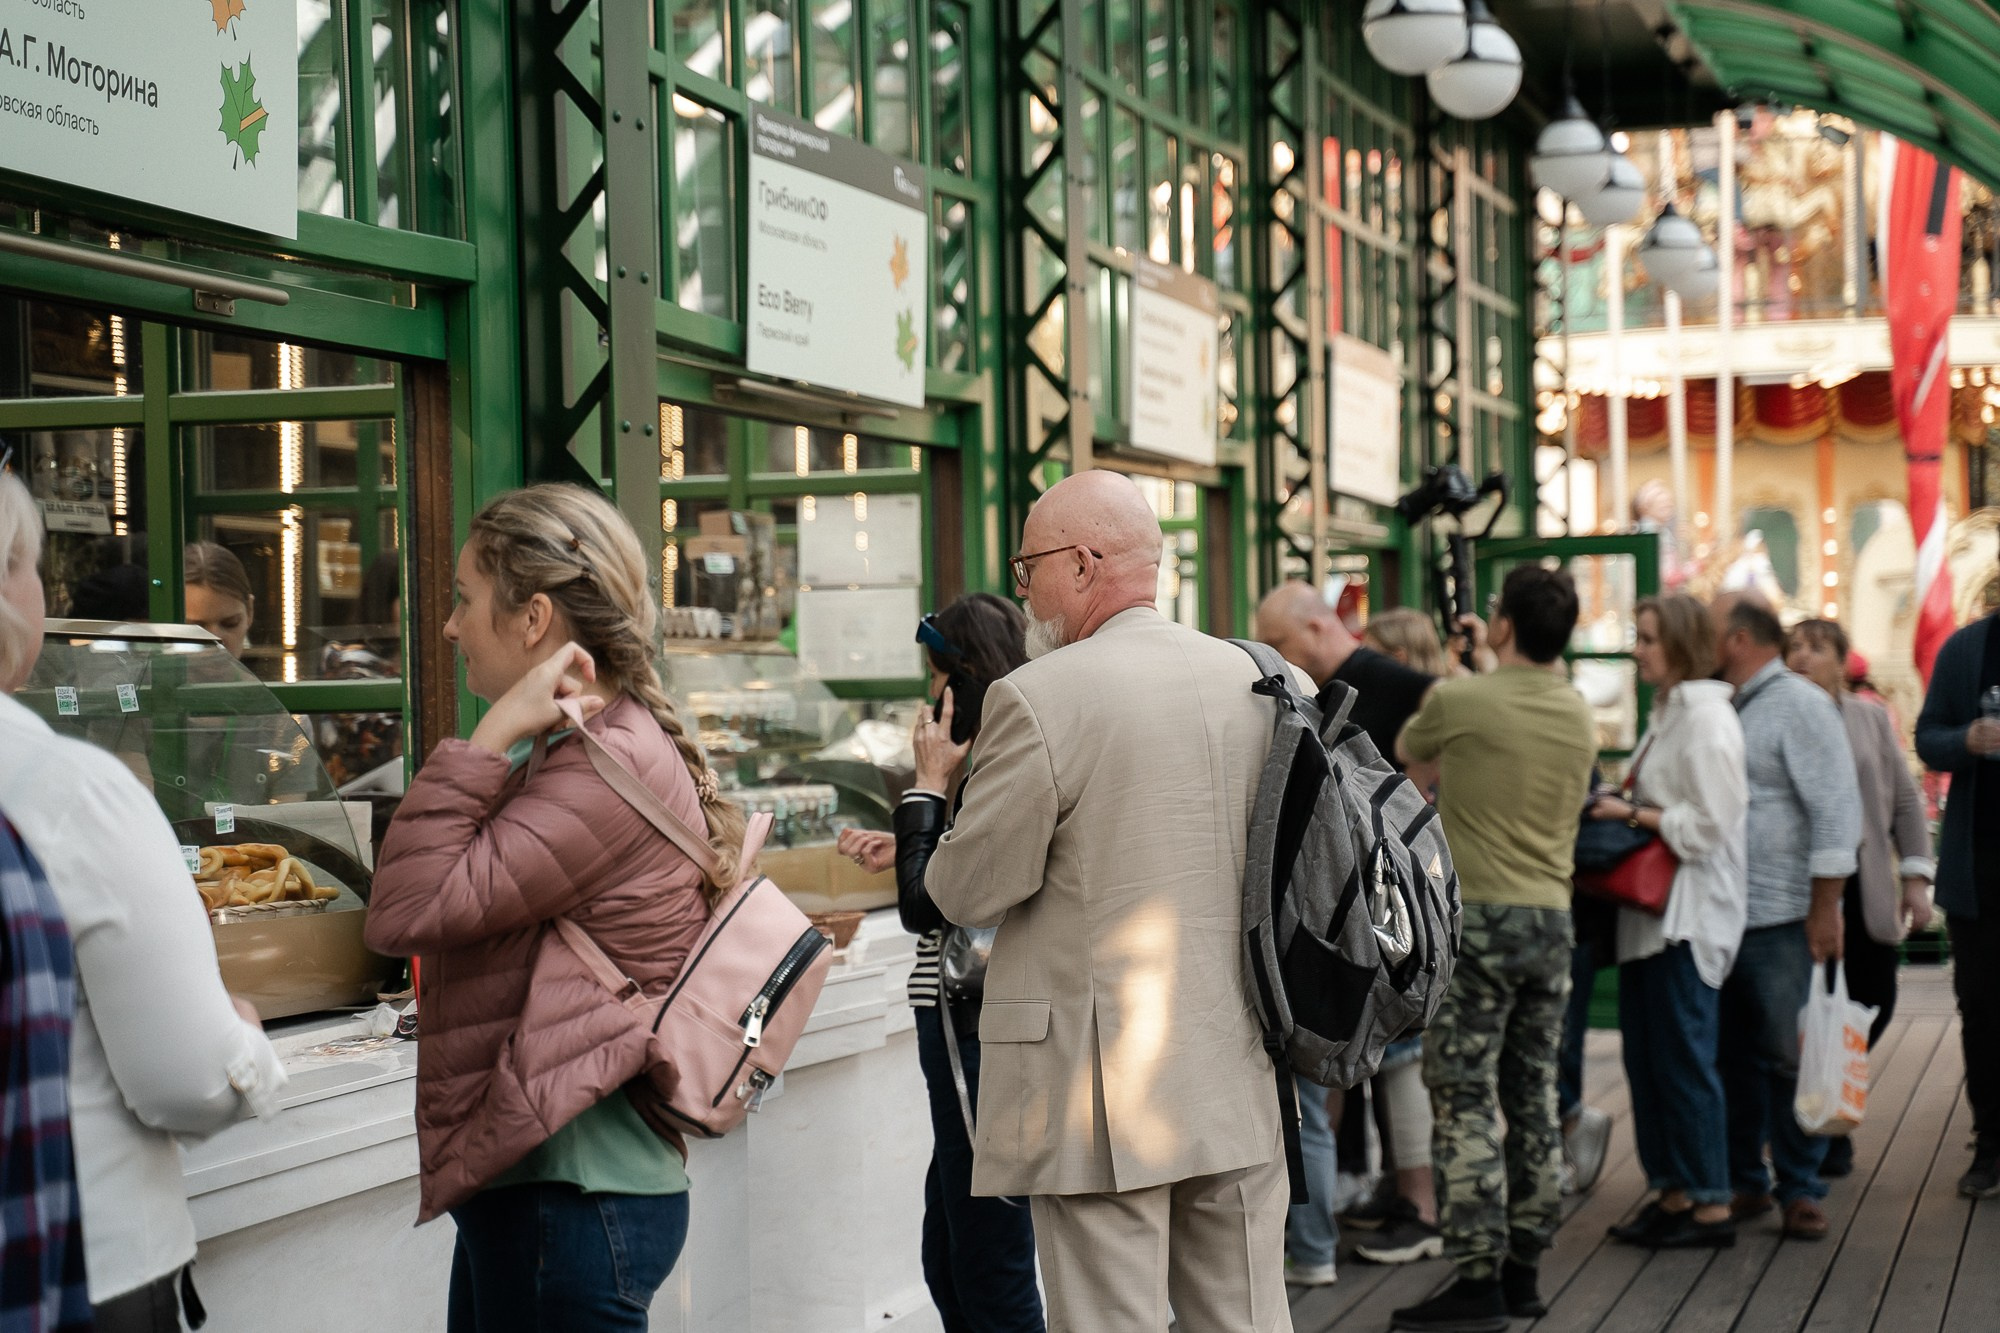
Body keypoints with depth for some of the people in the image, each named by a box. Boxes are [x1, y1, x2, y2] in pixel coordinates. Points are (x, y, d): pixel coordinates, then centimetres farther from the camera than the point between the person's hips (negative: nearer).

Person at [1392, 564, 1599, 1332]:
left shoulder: (1458, 701, -9)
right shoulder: (1580, 719, 7)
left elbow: (1404, 752, 10)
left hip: (1477, 918, -6)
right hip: (1551, 919, 6)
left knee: (1465, 1101, -4)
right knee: (1533, 1098, 12)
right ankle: (1523, 1267, 20)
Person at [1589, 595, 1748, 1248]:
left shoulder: (1707, 716, -13)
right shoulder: (1667, 712, 15)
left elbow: (1709, 825, -18)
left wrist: (1632, 815, -12)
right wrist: (1622, 810, 6)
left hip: (1688, 913, -9)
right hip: (1652, 908, 9)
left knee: (1683, 1058, -4)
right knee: (1647, 1055, 11)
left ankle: (1711, 1205, 4)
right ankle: (1672, 1194, 19)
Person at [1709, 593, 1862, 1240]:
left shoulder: (1800, 705, -7)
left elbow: (1836, 813, -11)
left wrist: (1825, 910, -14)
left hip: (1780, 919, -7)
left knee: (1789, 1059, 0)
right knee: (1734, 1057, 11)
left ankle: (1800, 1190, 10)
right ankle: (1745, 1181, 20)